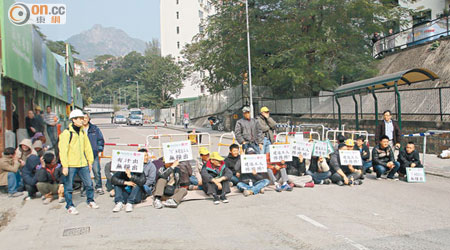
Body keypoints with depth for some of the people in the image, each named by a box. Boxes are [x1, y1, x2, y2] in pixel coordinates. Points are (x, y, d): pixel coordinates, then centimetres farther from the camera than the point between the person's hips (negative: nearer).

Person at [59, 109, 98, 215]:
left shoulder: (82, 132, 12)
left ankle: (90, 201, 28)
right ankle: (70, 206, 15)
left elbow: (87, 147, 18)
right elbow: (63, 150, -12)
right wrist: (65, 166, -16)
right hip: (70, 165, -6)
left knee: (89, 183, 11)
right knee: (69, 186, 2)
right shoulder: (66, 133, -9)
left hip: (83, 164, 6)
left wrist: (90, 161, 16)